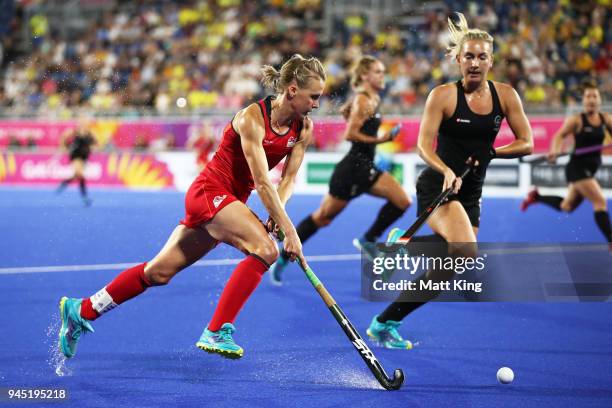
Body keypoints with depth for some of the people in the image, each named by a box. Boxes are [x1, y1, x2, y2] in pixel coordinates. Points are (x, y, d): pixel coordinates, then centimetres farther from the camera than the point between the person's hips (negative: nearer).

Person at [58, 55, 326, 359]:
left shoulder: (304, 128, 0)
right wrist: (288, 230, -27)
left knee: (159, 271, 10)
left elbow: (288, 178, 4)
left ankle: (81, 311, 22)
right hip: (210, 192, -7)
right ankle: (216, 332, -26)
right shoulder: (253, 117, -22)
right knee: (265, 249, -28)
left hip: (230, 202, 7)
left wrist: (276, 213, -15)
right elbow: (262, 182, -25)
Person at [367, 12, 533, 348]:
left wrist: (489, 152, -9)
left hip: (470, 193, 6)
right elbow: (424, 144, -14)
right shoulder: (443, 95, -9)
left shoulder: (505, 95, 2)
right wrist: (447, 172, -31)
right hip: (437, 186, -6)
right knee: (465, 250, -28)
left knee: (449, 267, 6)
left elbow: (527, 143, 4)